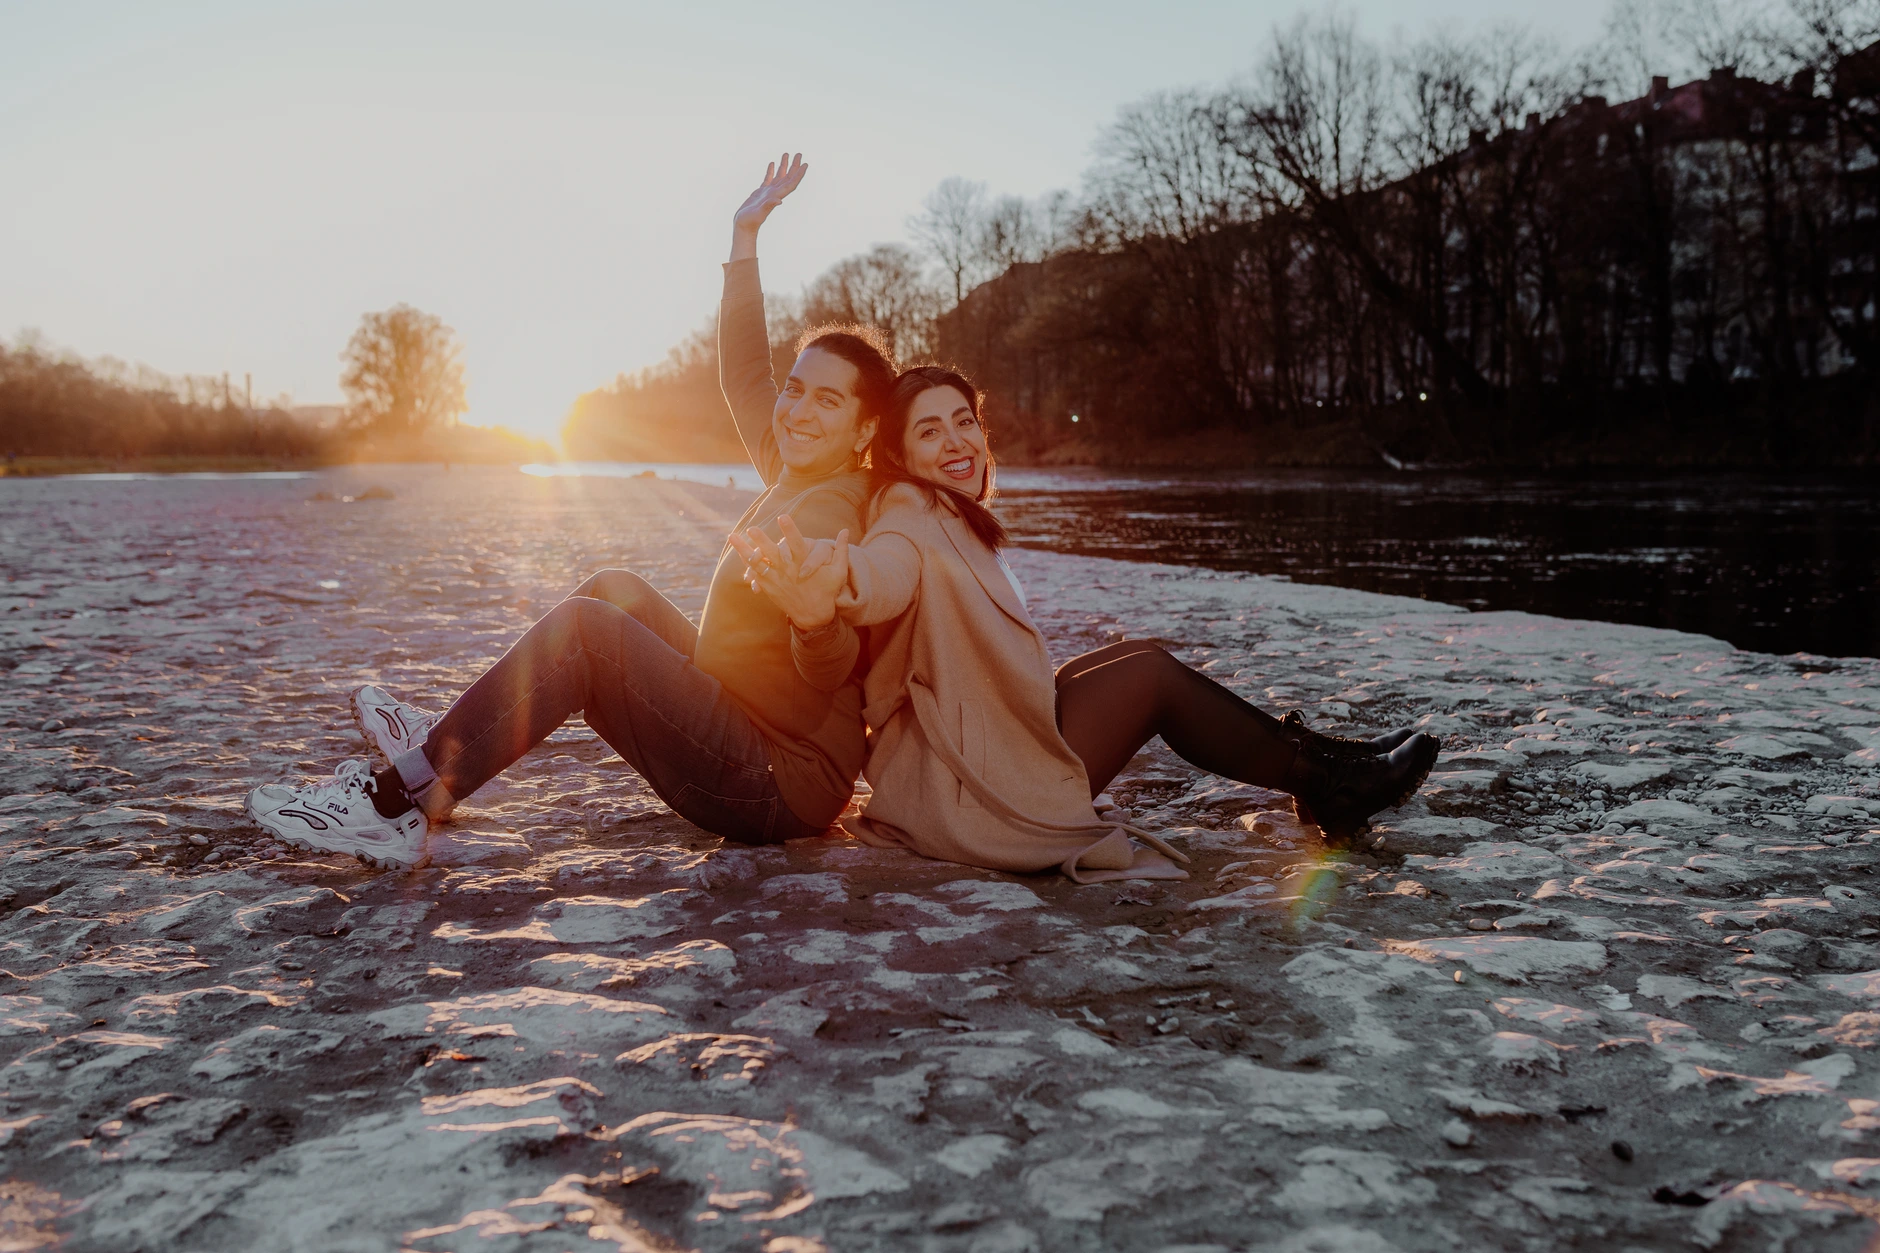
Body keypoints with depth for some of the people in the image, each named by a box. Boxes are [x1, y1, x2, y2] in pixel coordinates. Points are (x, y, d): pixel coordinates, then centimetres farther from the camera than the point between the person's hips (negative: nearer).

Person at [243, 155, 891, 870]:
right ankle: (450, 742, 13)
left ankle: (395, 807, -16)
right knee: (616, 590, 13)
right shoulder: (794, 476, 10)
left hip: (780, 791, -10)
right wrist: (745, 236, 22)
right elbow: (743, 375, 21)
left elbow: (830, 670, -32)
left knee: (581, 627, -20)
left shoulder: (830, 509, -18)